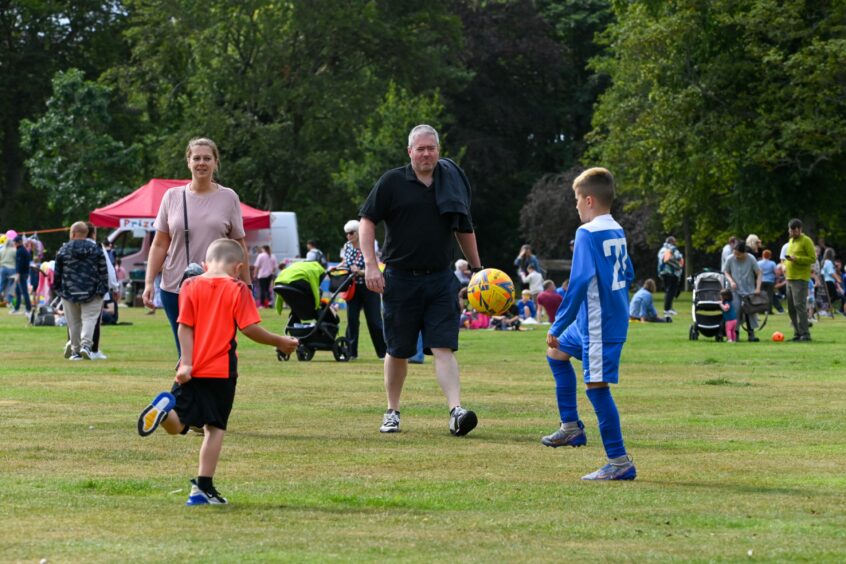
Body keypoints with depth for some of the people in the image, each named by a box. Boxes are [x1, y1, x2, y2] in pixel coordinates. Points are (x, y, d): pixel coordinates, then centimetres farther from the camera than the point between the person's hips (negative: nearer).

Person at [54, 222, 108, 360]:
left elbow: (57, 272, 6)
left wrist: (58, 288, 17)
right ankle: (86, 344, -23)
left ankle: (75, 350, 11)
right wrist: (103, 290, 7)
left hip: (70, 291, 1)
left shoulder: (63, 250, 1)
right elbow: (103, 272, 2)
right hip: (91, 292, -1)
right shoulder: (96, 250, 2)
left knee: (74, 322, 8)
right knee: (89, 318, -2)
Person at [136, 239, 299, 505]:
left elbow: (185, 327, -2)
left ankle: (167, 405, -28)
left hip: (192, 370, 2)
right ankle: (203, 487, 1)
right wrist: (280, 342, 6)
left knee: (177, 425, 7)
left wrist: (186, 363, -4)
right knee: (214, 428, 7)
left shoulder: (190, 286, 5)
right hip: (222, 370, -2)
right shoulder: (238, 290, -2)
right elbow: (250, 328, -7)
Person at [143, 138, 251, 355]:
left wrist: (246, 286, 4)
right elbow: (159, 245, 8)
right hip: (175, 288, 1)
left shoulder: (228, 198, 5)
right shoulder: (172, 196, 7)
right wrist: (149, 282, -1)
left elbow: (239, 246, 8)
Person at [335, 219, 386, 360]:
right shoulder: (347, 247, 2)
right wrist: (336, 268, -1)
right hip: (353, 287, 4)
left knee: (374, 320, -1)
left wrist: (360, 272, -30)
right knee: (351, 319, 0)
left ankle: (384, 352, 8)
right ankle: (351, 352, 4)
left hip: (368, 287, -4)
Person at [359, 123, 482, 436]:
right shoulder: (392, 182, -1)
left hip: (440, 280, 1)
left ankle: (456, 411, -21)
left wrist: (477, 269, 20)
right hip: (400, 278, -1)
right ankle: (392, 412, 23)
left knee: (443, 348, -10)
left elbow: (464, 229, 19)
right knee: (398, 351, 8)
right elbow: (367, 221, -1)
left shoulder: (452, 182, 9)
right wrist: (370, 265, -11)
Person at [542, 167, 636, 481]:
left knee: (597, 385, -8)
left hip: (598, 325, -10)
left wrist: (557, 328, -18)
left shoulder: (587, 234, -16)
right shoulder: (618, 232, 10)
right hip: (616, 318, 10)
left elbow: (579, 283, -21)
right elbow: (627, 275, 20)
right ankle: (571, 427, 27)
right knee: (557, 353, 25)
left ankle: (619, 462, -9)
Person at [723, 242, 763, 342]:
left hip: (749, 290, 0)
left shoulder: (751, 259, -9)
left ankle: (751, 334, 2)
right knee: (736, 310, -11)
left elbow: (758, 273, -3)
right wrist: (731, 281, -11)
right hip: (735, 290, 0)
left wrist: (758, 288, -11)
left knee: (750, 311, -4)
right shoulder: (730, 259, -6)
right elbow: (726, 272, 8)